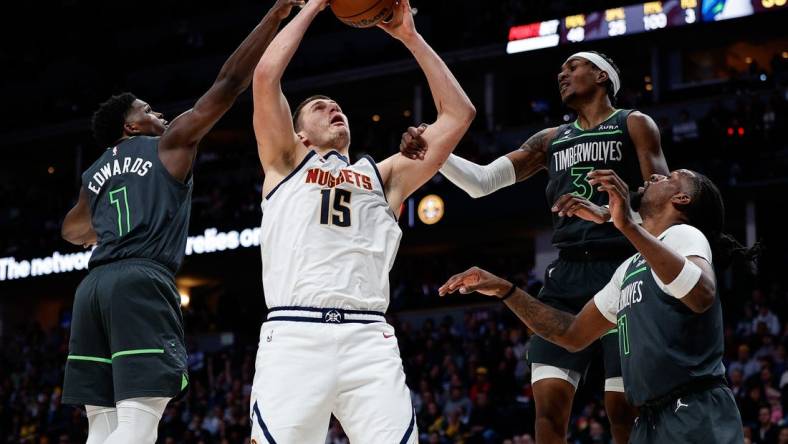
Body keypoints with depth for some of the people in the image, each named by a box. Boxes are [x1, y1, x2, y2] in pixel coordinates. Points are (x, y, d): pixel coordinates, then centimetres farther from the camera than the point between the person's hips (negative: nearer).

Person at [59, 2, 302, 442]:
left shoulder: (96, 174, 25)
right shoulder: (170, 143, 9)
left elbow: (73, 231, 43)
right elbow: (229, 84, 5)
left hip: (94, 286, 7)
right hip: (144, 283, -7)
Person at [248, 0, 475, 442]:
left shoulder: (383, 176, 27)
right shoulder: (287, 164, 21)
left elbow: (459, 113, 22)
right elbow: (266, 77, 7)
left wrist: (410, 36, 20)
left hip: (369, 339, 2)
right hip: (294, 335, -2)